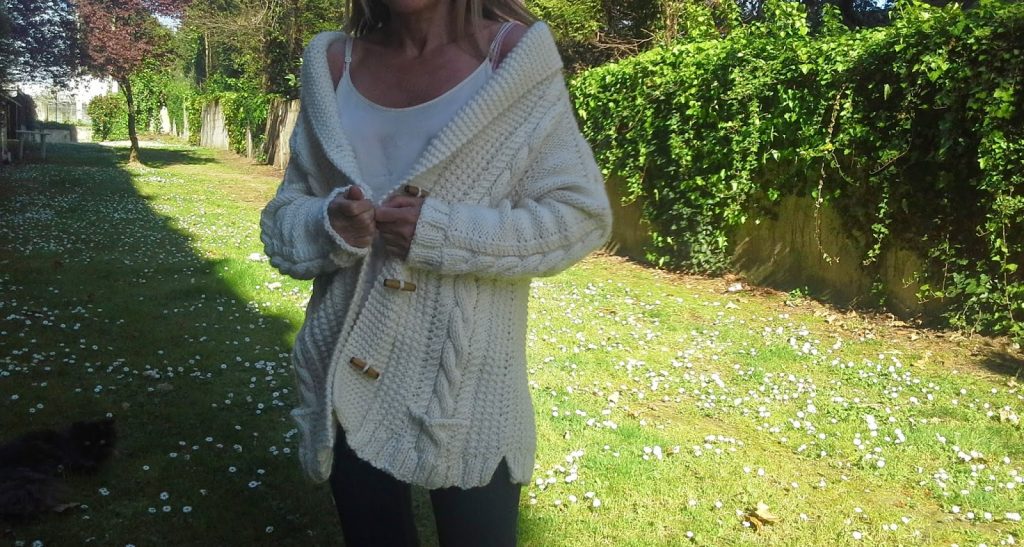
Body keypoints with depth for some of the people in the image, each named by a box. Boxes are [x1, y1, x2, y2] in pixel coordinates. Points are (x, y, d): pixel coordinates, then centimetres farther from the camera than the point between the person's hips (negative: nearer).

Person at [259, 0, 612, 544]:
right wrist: (328, 226, -15)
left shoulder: (514, 54, -7)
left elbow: (579, 213, -9)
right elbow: (283, 215, 8)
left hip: (466, 386, -3)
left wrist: (443, 234, -20)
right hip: (349, 378, 4)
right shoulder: (333, 65, 4)